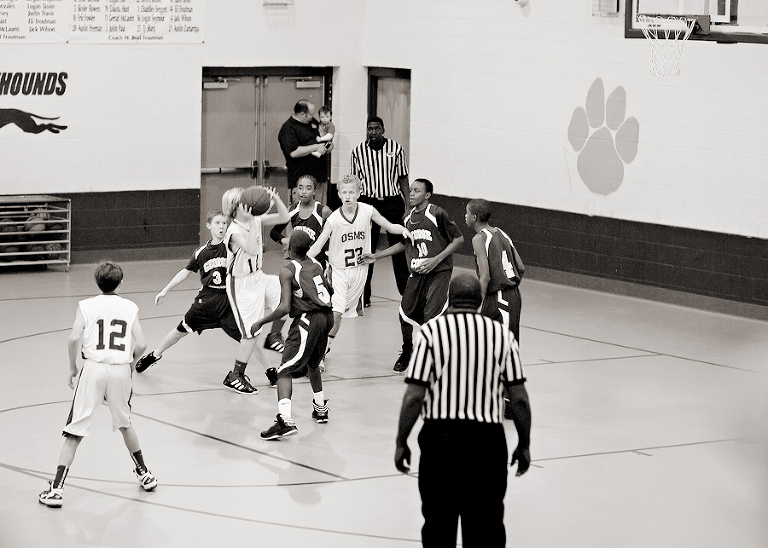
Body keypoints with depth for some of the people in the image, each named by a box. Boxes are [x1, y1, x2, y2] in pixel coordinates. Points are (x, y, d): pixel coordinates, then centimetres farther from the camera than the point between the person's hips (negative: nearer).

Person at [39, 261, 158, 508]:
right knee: (125, 424, 26)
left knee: (74, 433, 0)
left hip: (94, 368, -2)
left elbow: (74, 338, -8)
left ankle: (56, 489, -6)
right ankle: (144, 474, 36)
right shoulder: (130, 307, 7)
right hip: (121, 369, 2)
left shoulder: (86, 306, 3)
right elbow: (141, 344, 1)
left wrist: (72, 367, 5)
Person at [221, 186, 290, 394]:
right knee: (252, 332, -5)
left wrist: (275, 198, -16)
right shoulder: (234, 231, -23)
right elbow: (251, 249, -39)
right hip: (241, 285, -8)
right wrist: (251, 221, -41)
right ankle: (235, 376, 8)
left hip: (258, 277, 8)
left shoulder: (255, 220, -1)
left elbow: (284, 217, 1)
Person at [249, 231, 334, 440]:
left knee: (285, 371, -9)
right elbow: (329, 290, 29)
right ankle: (320, 408, 44)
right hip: (326, 316, 8)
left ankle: (285, 420, -26)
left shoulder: (287, 271, -7)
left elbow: (285, 307, -15)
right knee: (312, 365, 31)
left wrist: (261, 322, -5)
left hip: (307, 320, -8)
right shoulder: (316, 264, 13)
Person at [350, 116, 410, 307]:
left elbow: (403, 178, 4)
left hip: (392, 202, -1)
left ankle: (407, 292, 12)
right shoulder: (358, 151, 3)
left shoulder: (396, 148, -1)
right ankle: (363, 296, 10)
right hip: (367, 202, 1)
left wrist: (408, 203, -2)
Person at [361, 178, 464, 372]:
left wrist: (436, 259, -16)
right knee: (406, 314, 6)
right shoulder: (408, 218, 8)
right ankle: (407, 353, 32)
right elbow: (404, 244, 25)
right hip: (417, 274, 6)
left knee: (432, 317, -15)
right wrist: (376, 256, 23)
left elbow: (459, 239, -8)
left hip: (439, 272, -6)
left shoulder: (437, 214, -12)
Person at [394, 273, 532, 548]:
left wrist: (401, 442, 2)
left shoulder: (431, 331, -3)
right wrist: (524, 444, 13)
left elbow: (414, 396, -7)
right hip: (488, 437, 2)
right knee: (487, 525, 8)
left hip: (441, 434, -1)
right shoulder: (501, 334, 4)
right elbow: (520, 398, 3)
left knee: (439, 525, 9)